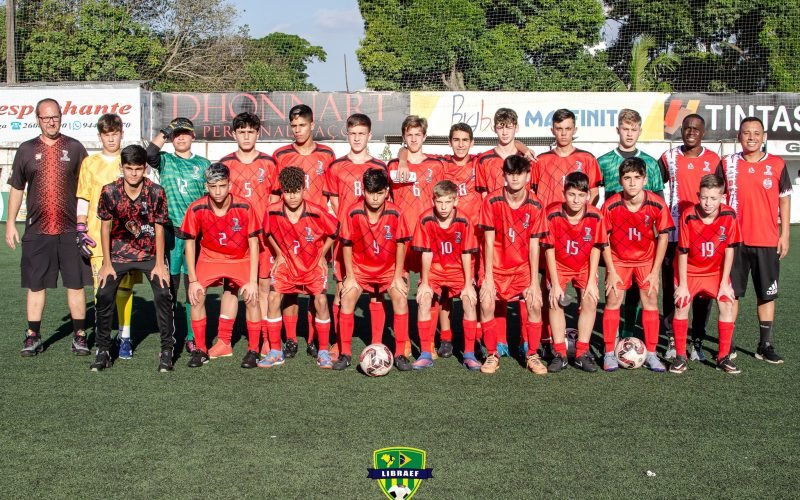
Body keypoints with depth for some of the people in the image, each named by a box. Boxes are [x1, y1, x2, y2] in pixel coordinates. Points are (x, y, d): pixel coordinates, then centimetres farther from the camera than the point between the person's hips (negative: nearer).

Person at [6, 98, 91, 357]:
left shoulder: (74, 148, 5)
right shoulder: (26, 150, 8)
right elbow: (16, 188, 13)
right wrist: (11, 222, 8)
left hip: (71, 229, -1)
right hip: (36, 229, 1)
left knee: (76, 284, 2)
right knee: (35, 285, 6)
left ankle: (79, 336, 11)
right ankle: (33, 337, 15)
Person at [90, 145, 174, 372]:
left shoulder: (156, 192, -13)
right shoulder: (110, 192, -11)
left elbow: (159, 229, -7)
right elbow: (105, 227, -3)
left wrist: (159, 264, -9)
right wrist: (107, 264, -5)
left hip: (150, 253, -1)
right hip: (119, 253, 1)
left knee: (163, 295, -16)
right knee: (104, 296, -11)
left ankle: (167, 351, -3)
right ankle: (103, 351, 5)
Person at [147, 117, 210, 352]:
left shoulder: (203, 163, 13)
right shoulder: (165, 160, 9)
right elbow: (150, 153, -15)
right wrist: (164, 132, -8)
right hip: (170, 230, -1)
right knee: (168, 284, 0)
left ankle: (193, 337, 11)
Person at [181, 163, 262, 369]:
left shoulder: (244, 207, -22)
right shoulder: (196, 209, -20)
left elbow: (253, 244, -14)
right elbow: (190, 243, -8)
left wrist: (253, 280, -17)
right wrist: (193, 280, -11)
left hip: (241, 259, -1)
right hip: (209, 257, 1)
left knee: (251, 298, -17)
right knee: (196, 296, -14)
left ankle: (253, 350, 0)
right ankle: (200, 350, 2)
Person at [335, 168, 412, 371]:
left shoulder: (394, 213, -17)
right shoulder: (353, 212, -18)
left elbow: (400, 245, -8)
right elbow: (347, 245, -9)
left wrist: (398, 277, -8)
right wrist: (350, 276, -9)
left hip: (388, 269, 0)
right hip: (360, 267, 0)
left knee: (401, 297, -18)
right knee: (347, 298, -16)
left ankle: (400, 354, -8)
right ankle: (345, 353, -4)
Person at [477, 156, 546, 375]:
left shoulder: (535, 205, -9)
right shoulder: (492, 201, -13)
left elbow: (534, 244, -6)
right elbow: (489, 241, -11)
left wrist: (534, 282, -8)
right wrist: (488, 278, -13)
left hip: (523, 266, 1)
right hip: (496, 266, -1)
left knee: (535, 304, -13)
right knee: (486, 304, -16)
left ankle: (532, 355, 5)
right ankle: (492, 355, 3)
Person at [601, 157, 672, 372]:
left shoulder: (657, 204, -20)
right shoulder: (611, 205, -22)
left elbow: (663, 236, -8)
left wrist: (655, 271, -8)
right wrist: (611, 271, -12)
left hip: (647, 258, 1)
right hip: (618, 258, -1)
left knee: (651, 299, -4)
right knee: (613, 299, -7)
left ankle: (651, 354, 4)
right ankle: (609, 353, 1)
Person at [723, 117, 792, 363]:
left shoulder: (777, 164, 2)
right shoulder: (728, 164, 2)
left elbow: (784, 200, 6)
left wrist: (784, 234, 2)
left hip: (767, 241, 0)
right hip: (735, 240, 0)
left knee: (767, 294, 6)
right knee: (731, 292, 4)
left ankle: (765, 345, 15)